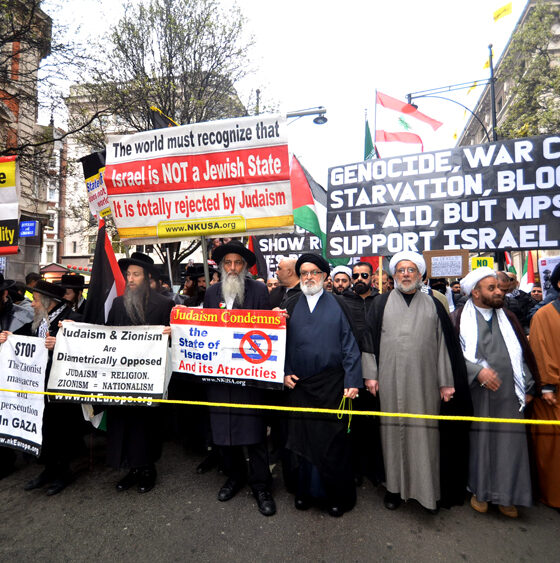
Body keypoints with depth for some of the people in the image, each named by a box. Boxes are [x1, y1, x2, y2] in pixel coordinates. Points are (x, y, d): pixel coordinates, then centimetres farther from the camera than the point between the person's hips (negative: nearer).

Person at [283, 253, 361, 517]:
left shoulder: (338, 304, -2)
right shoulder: (291, 306, 6)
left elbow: (349, 344, -4)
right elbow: (283, 342, 8)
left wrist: (352, 381, -8)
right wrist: (284, 372, -2)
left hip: (331, 385, -2)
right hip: (299, 384, 3)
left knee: (332, 439, 7)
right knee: (302, 438, 13)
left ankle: (338, 495, 30)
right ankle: (305, 489, 35)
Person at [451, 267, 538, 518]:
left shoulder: (508, 317, 10)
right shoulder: (460, 318, -4)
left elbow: (525, 352, 13)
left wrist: (529, 387, 11)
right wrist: (478, 369, -18)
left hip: (508, 393, 4)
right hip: (477, 393, -3)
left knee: (509, 442, 6)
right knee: (479, 440, 7)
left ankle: (505, 495, 25)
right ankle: (479, 491, 26)